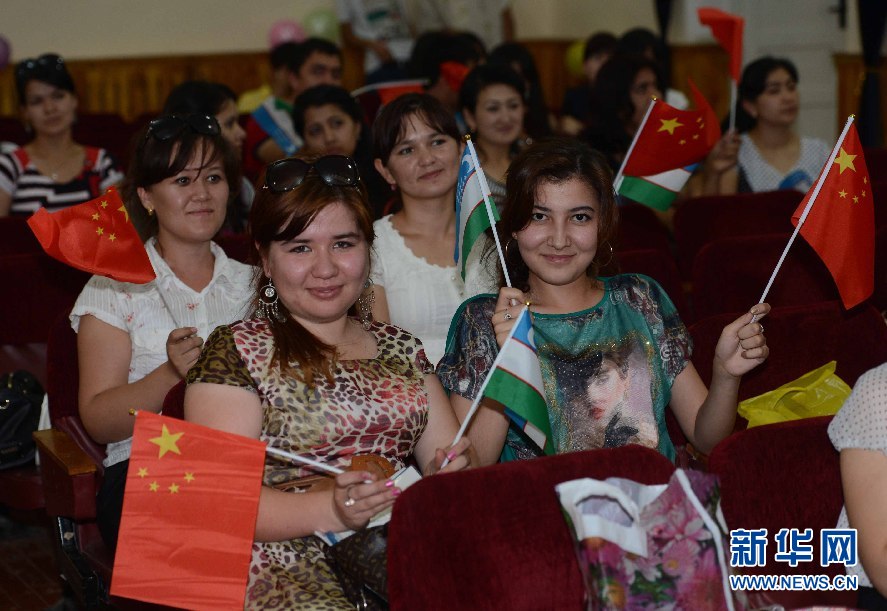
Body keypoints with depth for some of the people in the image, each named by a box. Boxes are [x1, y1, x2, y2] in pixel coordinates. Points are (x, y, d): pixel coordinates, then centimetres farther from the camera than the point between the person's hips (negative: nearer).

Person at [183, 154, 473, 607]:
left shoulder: (401, 348, 19)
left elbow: (441, 455, 19)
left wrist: (453, 470, -6)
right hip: (290, 563, -5)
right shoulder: (234, 351, 2)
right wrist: (329, 509, -23)